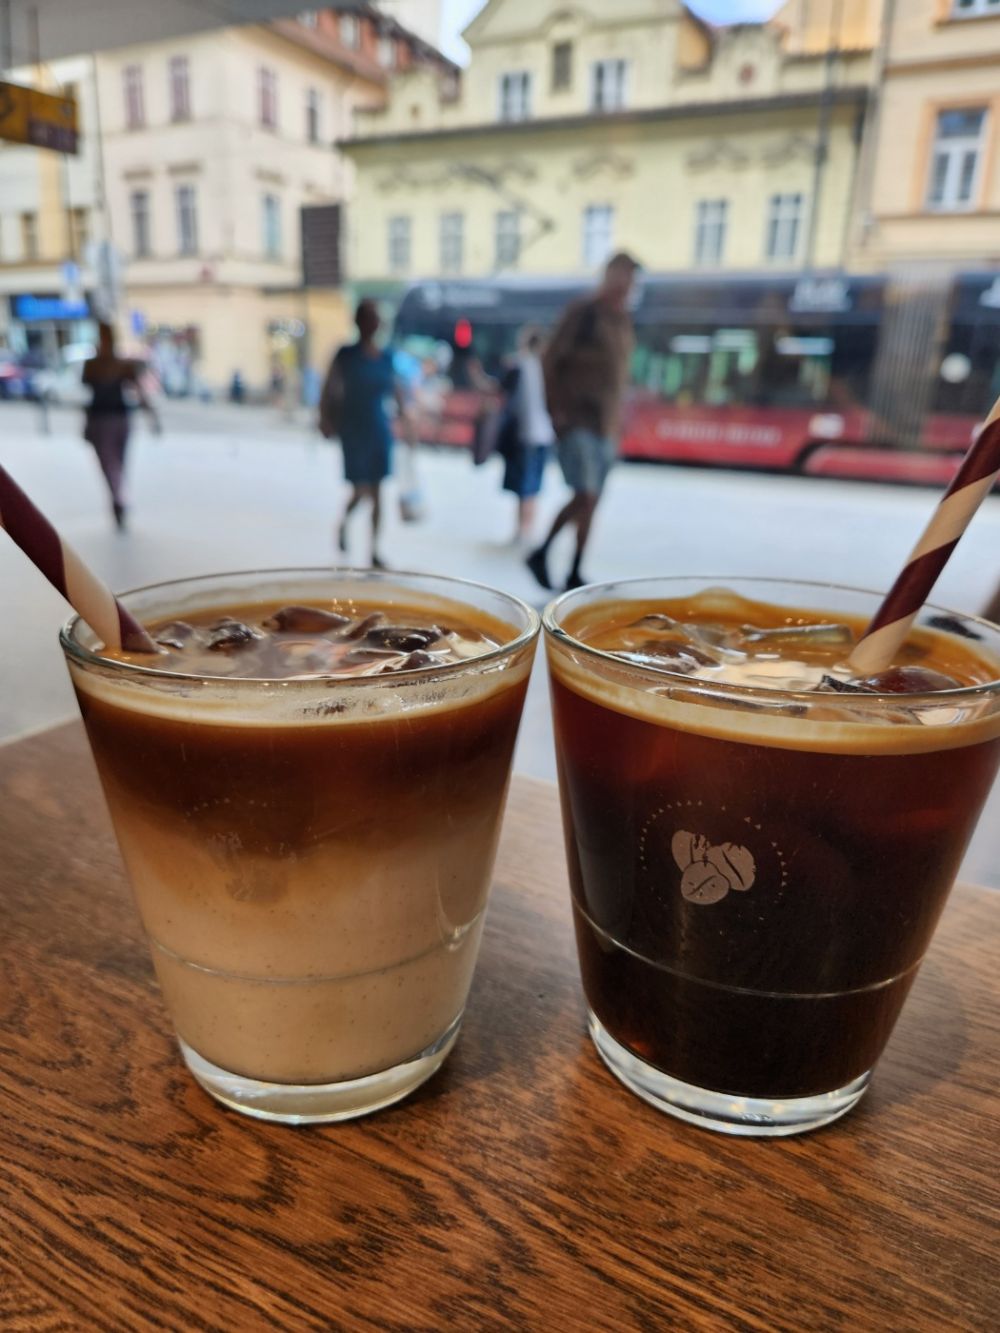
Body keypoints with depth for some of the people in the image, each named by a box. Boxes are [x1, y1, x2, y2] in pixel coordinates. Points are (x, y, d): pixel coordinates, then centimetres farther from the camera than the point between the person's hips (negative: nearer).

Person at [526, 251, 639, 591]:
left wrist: (616, 421, 15)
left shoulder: (624, 321, 16)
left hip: (605, 426, 7)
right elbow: (549, 361, -6)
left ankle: (575, 573, 14)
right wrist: (556, 409, -12)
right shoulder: (581, 312, -4)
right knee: (584, 496, -17)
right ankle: (542, 553, -1)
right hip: (576, 422, -7)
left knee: (591, 503, 6)